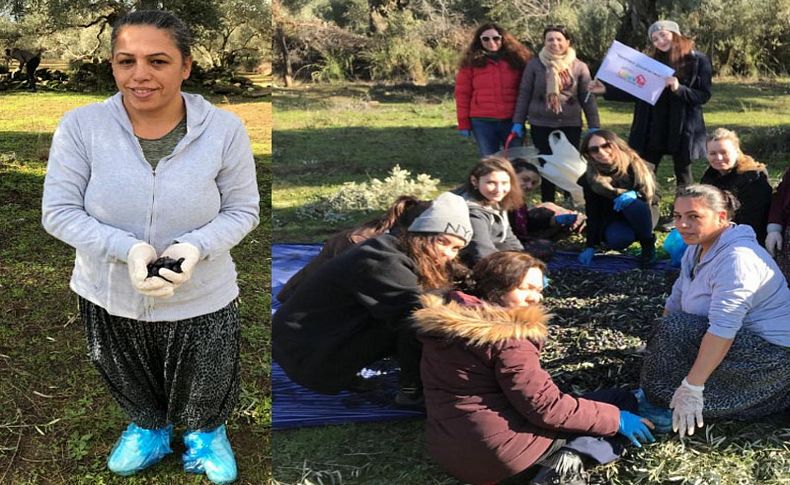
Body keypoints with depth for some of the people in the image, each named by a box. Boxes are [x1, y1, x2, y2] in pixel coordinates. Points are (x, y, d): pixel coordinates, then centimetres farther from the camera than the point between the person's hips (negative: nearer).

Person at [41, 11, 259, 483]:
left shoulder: (224, 129, -20)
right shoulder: (81, 126, -20)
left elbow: (242, 210, -10)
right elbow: (59, 212, -15)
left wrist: (195, 247, -30)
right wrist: (128, 249, -31)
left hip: (201, 300, -1)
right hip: (110, 296, 1)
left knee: (205, 390, 25)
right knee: (131, 385, 30)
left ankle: (206, 432, 60)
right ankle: (149, 429, 63)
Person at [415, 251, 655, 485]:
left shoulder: (444, 321, 7)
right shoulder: (506, 336, -18)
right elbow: (546, 407, -17)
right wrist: (616, 419, -9)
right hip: (502, 451, -8)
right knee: (621, 400, 5)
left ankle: (560, 456, 4)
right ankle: (568, 458, -11)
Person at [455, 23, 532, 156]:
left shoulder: (516, 59, 5)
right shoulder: (471, 63, 3)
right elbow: (463, 94, 2)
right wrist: (464, 123, -2)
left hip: (512, 120, 0)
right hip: (483, 122, 0)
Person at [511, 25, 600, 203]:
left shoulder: (579, 67, 3)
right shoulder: (534, 65, 0)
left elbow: (588, 98, 4)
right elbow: (524, 94, 2)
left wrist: (594, 126, 0)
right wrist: (518, 122, -3)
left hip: (571, 125, 1)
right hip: (541, 125, -1)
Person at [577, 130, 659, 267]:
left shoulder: (636, 165, -19)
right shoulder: (590, 178, -14)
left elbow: (653, 195, -15)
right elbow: (593, 214, -12)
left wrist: (634, 194, -38)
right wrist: (591, 247, -16)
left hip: (643, 214, -1)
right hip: (613, 218, 1)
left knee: (633, 204, -38)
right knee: (617, 240, -34)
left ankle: (648, 243, -12)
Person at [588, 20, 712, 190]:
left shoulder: (698, 60, -4)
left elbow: (704, 95, -8)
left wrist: (679, 89, -25)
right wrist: (606, 90, 0)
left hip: (683, 128, -4)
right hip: (652, 127, 4)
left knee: (683, 175, 8)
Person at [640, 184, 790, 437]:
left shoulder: (737, 258, -26)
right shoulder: (698, 247, 6)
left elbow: (722, 330, -32)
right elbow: (675, 302, 8)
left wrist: (691, 387, -33)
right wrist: (654, 348, 5)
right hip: (745, 340, 11)